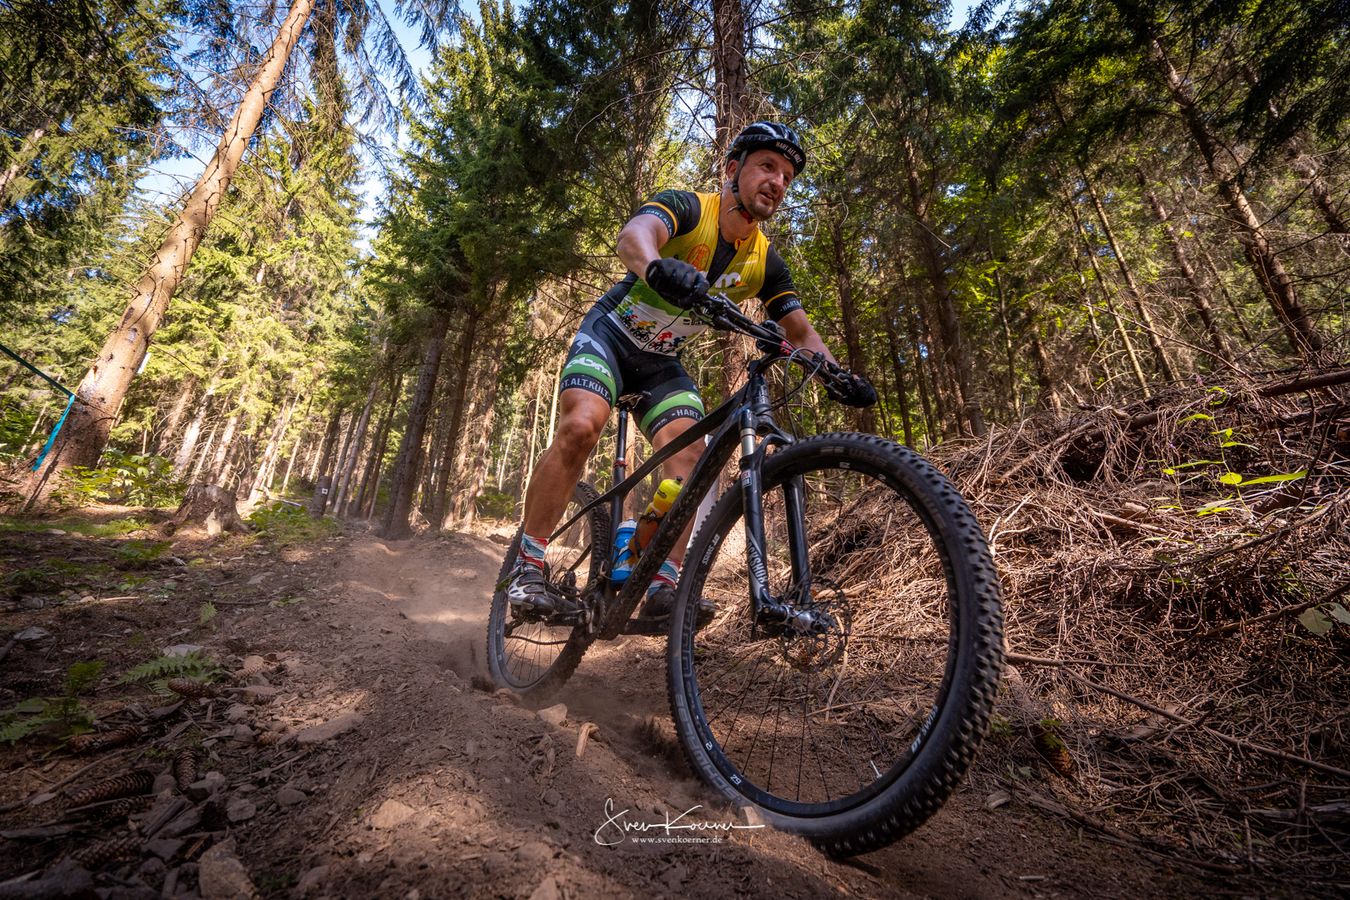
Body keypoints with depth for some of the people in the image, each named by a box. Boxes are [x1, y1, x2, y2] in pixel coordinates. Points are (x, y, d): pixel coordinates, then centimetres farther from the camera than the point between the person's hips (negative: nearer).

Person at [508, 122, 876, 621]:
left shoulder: (765, 261, -2)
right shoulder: (688, 207, -16)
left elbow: (801, 331, 0)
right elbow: (634, 235, -37)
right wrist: (658, 267, -61)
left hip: (662, 362, 4)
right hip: (611, 334, -4)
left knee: (689, 453, -18)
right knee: (580, 427, -28)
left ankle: (663, 585, -13)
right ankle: (527, 563, -14)